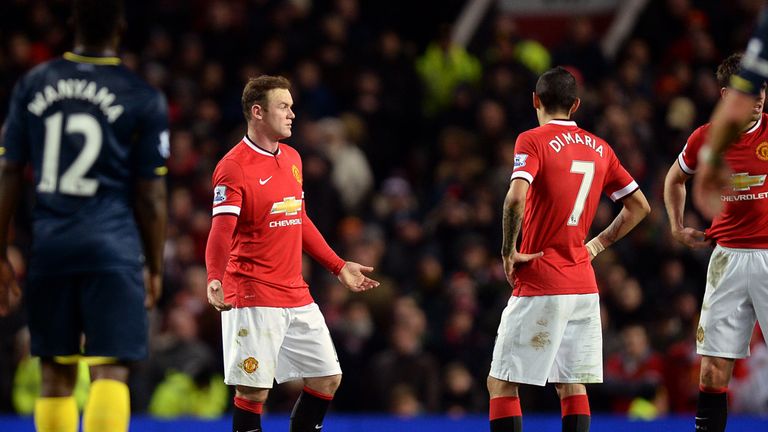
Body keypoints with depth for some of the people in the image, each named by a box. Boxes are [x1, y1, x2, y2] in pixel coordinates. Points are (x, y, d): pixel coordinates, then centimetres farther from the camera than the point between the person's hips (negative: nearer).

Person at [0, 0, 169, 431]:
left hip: (50, 245, 3)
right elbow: (150, 197, 0)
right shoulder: (145, 99, -1)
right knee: (111, 371, -7)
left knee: (56, 375, 11)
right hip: (113, 249, -3)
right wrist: (155, 268, 10)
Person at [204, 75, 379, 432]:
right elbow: (221, 230, -22)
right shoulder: (233, 167, -13)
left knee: (327, 379, 9)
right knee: (253, 390, -8)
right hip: (253, 298, -8)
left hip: (296, 295, 8)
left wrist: (338, 266, 21)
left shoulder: (292, 158, 12)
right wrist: (215, 279, -38)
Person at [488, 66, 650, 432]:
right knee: (572, 385, 10)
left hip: (540, 284, -6)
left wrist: (508, 252, -12)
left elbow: (516, 198, -24)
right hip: (583, 285, 6)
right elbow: (639, 206, 16)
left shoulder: (533, 141, -8)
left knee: (501, 384, -1)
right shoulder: (599, 148, 10)